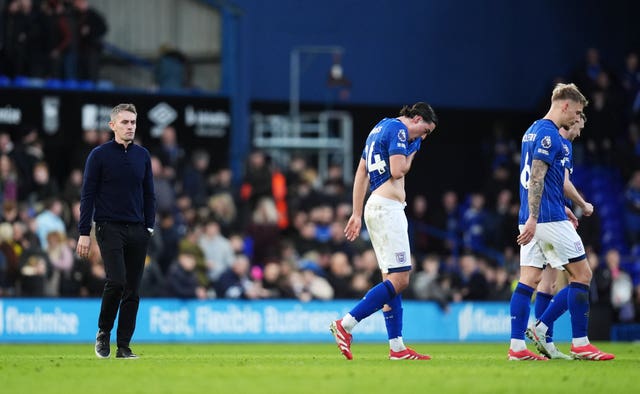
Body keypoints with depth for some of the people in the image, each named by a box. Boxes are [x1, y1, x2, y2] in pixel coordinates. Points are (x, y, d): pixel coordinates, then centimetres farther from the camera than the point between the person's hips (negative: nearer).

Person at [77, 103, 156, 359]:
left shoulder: (143, 156, 11)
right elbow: (88, 195, -3)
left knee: (132, 290, 2)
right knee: (116, 281, -19)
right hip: (110, 229, -4)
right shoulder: (99, 155, -2)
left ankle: (124, 346, 8)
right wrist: (84, 233, -8)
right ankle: (103, 333, 3)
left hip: (137, 231, 4)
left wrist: (149, 226, 6)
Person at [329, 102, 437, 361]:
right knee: (399, 279, -13)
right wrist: (410, 158, 3)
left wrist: (356, 214, 22)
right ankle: (345, 325, -16)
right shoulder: (399, 130, -8)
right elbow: (397, 171, -19)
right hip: (388, 207, -11)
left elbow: (361, 173, 22)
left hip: (376, 206, 11)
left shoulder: (381, 128, 22)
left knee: (392, 279, 9)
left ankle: (397, 347, 6)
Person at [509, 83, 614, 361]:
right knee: (582, 275, 0)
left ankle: (517, 346, -3)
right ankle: (580, 345, 0)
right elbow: (536, 178, -20)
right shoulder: (549, 134, -12)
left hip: (533, 220, 9)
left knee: (528, 280, 3)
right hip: (549, 220, -9)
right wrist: (532, 219, -24)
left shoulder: (533, 131, 18)